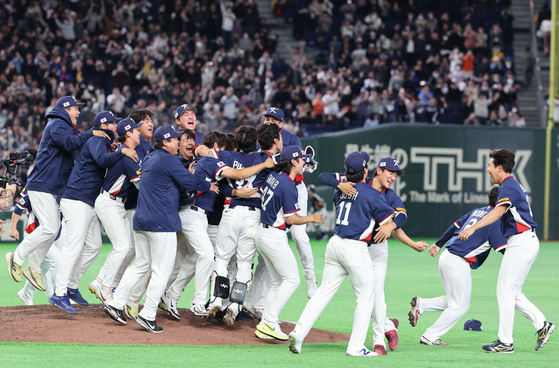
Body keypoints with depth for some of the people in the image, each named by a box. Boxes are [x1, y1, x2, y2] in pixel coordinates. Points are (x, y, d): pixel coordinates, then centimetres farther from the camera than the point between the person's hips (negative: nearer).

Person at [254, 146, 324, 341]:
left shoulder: (273, 176, 6)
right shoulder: (289, 187, -19)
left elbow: (262, 195, 24)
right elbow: (291, 219, -16)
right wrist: (311, 219, -1)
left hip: (262, 232, 9)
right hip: (274, 236, -9)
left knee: (278, 281, 13)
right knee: (292, 279, -5)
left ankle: (266, 326, 9)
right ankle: (269, 323, -12)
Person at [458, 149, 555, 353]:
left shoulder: (509, 187, -14)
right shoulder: (514, 186, 19)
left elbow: (499, 211, -31)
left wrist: (473, 227, -42)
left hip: (521, 242, -10)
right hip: (527, 242, 10)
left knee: (505, 291, -7)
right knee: (512, 292, 13)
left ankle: (505, 342, -5)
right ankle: (542, 324, 8)